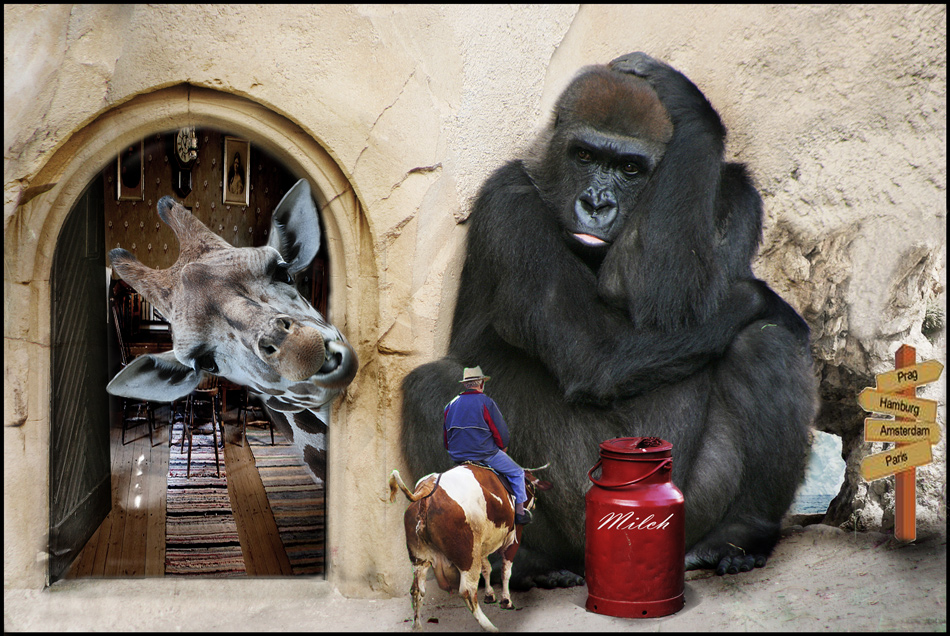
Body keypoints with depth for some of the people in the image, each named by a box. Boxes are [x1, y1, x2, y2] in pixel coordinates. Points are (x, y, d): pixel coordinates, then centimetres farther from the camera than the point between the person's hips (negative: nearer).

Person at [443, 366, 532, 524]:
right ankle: (520, 513, 10)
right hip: (485, 454, -6)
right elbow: (501, 432, -7)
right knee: (517, 473, 10)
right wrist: (503, 447, 12)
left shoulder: (450, 406, 9)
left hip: (457, 457, 6)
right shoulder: (486, 403, -9)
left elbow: (445, 437, 15)